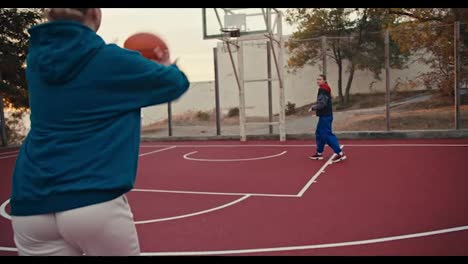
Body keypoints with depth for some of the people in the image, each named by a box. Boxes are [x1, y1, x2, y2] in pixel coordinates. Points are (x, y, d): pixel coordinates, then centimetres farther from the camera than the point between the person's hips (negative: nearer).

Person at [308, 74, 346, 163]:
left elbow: (323, 103, -23)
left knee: (327, 134, -10)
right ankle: (319, 153, 24)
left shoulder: (323, 90, -15)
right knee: (319, 133, 16)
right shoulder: (323, 89, 15)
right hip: (324, 116, 10)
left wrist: (313, 108, -11)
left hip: (325, 116, -10)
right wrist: (315, 106, 10)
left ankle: (340, 153, -10)